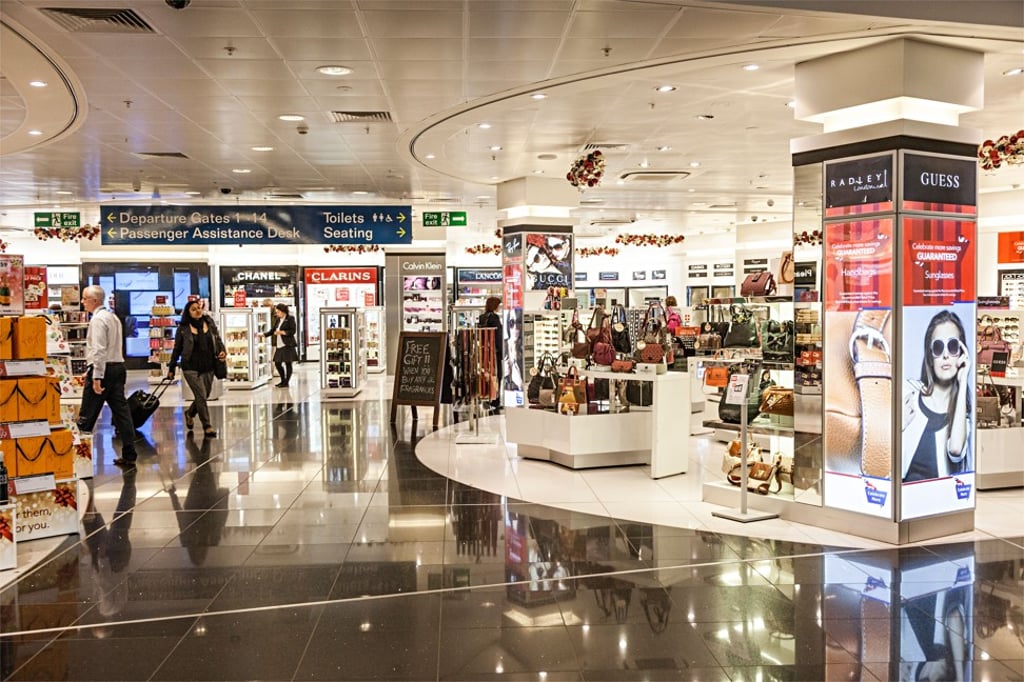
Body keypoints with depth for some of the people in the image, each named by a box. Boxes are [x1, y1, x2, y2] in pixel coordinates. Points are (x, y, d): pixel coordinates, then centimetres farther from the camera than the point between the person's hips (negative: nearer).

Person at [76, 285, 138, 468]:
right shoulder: (113, 317, 19)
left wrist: (96, 377, -21)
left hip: (103, 369, -9)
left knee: (87, 415, -2)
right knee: (121, 410, 6)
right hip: (118, 366, 9)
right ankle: (129, 455, 6)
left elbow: (99, 350, -19)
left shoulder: (98, 319, -11)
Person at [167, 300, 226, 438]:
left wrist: (222, 352, -8)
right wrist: (171, 368, 7)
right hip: (191, 368, -4)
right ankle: (207, 426, 2)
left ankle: (190, 413, 42)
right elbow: (177, 349, 4)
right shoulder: (183, 328, -2)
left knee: (204, 396, 13)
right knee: (201, 396, -8)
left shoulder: (210, 323, 5)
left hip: (208, 367, 4)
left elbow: (218, 340, 12)